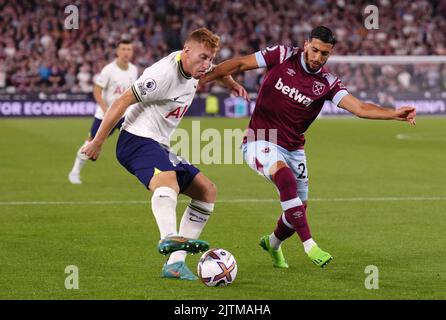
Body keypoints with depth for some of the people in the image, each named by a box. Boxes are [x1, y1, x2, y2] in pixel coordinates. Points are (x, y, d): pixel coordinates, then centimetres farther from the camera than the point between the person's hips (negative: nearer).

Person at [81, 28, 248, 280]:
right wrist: (97, 143, -18)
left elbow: (215, 70, 34)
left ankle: (175, 263, -1)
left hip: (159, 146, 10)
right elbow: (122, 102, -21)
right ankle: (169, 238, -65)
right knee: (169, 181, -39)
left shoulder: (193, 66, 6)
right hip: (137, 140, -10)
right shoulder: (165, 74, -22)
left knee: (208, 191, 6)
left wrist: (232, 84, 17)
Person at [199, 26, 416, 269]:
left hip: (292, 148, 4)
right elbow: (239, 64, -2)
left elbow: (359, 108, -15)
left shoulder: (327, 83, -5)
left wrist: (395, 114, -30)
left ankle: (272, 243, 42)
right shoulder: (282, 56, -9)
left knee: (298, 209, 8)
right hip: (261, 142, -4)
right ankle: (309, 245, -32)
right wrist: (201, 80, -5)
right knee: (286, 178, -33)